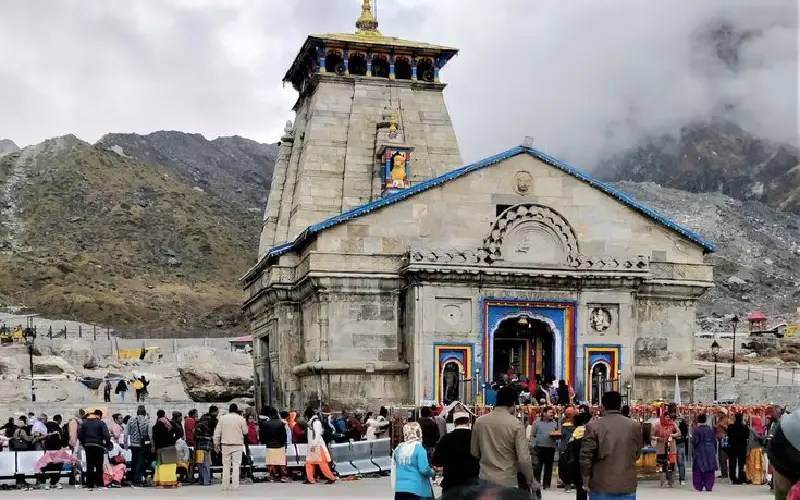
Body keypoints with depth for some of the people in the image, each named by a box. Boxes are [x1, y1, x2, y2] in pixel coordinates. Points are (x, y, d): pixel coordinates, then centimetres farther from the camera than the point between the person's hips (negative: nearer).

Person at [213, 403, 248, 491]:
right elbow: (245, 432, 3)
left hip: (226, 445, 2)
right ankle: (234, 486, -5)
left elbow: (217, 432, 2)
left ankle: (225, 486, 9)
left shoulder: (223, 418, 1)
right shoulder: (240, 419, -4)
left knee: (226, 465, 9)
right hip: (237, 445, -2)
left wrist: (216, 444, 9)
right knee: (236, 465, 1)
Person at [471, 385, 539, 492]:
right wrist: (532, 481, 0)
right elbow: (523, 459, -15)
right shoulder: (516, 424, -13)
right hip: (507, 481, -4)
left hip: (484, 479, 4)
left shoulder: (479, 421, -1)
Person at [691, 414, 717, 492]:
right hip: (710, 452, 4)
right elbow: (715, 441, 8)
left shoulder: (697, 430, -11)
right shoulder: (711, 430, 4)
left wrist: (694, 448, 9)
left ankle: (698, 486, 1)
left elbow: (694, 441, -12)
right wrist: (714, 452, 16)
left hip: (700, 452, -4)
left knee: (698, 469, 3)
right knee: (710, 469, 8)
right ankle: (709, 486, 8)